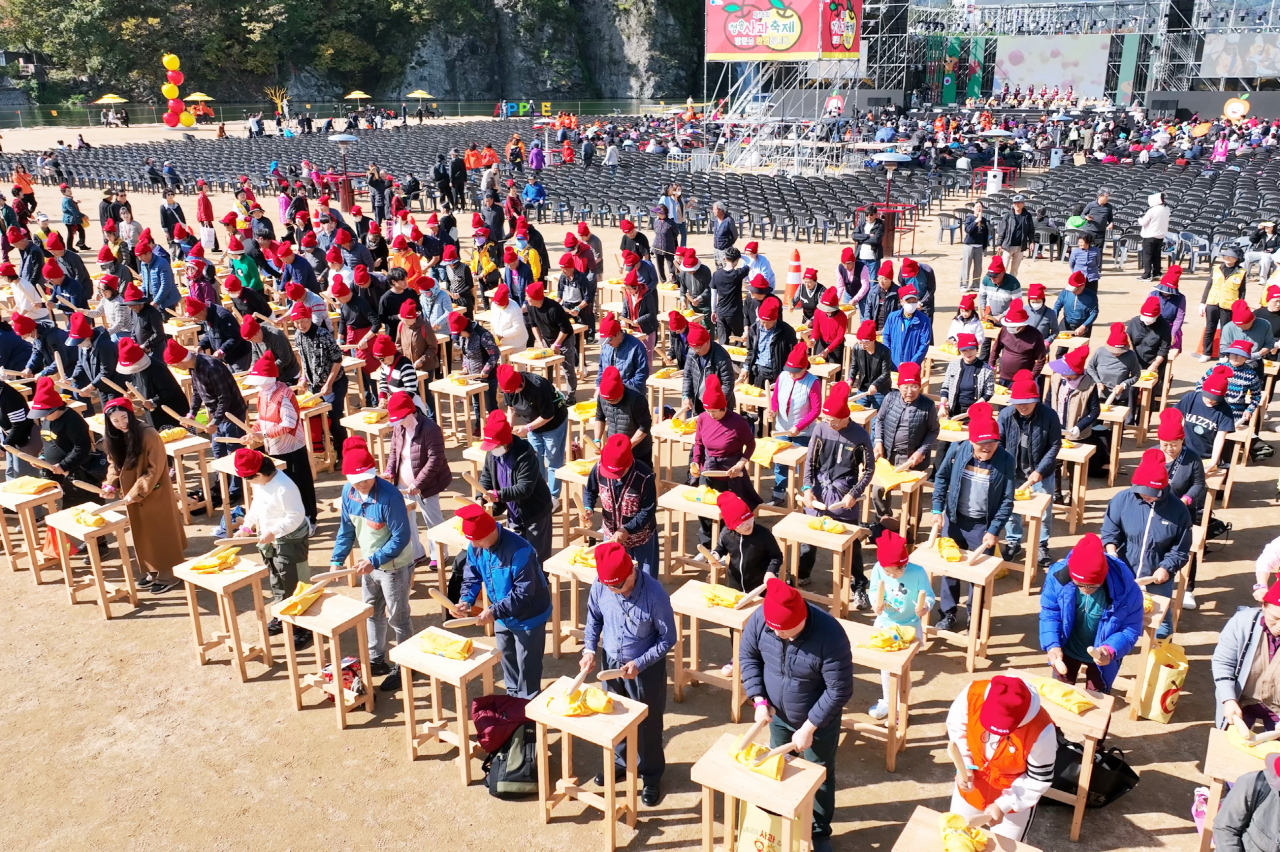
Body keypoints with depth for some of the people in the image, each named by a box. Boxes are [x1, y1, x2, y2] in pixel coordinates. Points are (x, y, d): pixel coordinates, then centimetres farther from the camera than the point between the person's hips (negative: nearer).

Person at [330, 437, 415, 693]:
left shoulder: (389, 496, -29)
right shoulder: (348, 492, -8)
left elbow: (401, 537, -25)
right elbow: (346, 529, 5)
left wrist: (375, 560, -29)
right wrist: (336, 560, -1)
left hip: (395, 567, -7)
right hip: (369, 563, 7)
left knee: (397, 618, 7)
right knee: (372, 613, 21)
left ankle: (403, 667, 24)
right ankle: (377, 660, 40)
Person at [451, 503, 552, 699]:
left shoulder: (519, 550, -35)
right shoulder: (475, 546, -13)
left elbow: (524, 593, -32)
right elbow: (472, 576, -1)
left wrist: (494, 611, -34)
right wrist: (465, 601, -19)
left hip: (528, 617, -7)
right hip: (503, 616, 7)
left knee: (526, 666, 7)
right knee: (507, 659, 25)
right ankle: (512, 697, 46)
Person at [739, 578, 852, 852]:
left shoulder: (830, 636, -37)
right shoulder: (760, 619, -26)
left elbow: (839, 691, -27)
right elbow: (747, 656, -7)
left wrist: (808, 728, -21)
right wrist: (760, 701, -15)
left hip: (819, 719, -3)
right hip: (777, 714, 4)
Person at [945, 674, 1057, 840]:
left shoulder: (1041, 731, -37)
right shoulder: (972, 695, -30)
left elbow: (1039, 779, -20)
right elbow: (956, 727, -9)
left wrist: (1003, 805, -22)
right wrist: (964, 765, -20)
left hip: (1016, 797, -3)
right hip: (971, 785, 3)